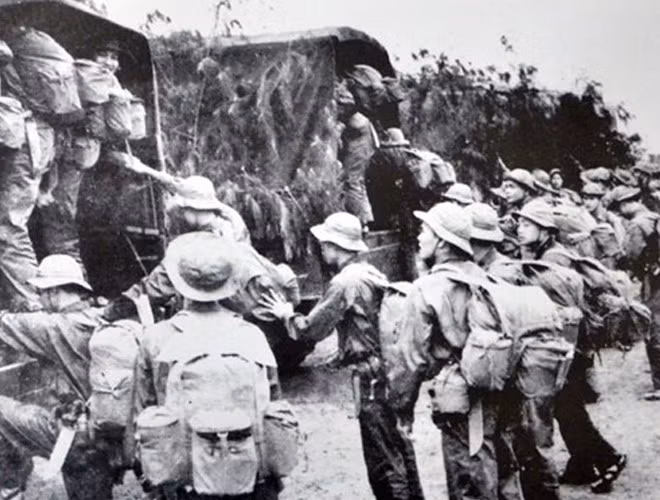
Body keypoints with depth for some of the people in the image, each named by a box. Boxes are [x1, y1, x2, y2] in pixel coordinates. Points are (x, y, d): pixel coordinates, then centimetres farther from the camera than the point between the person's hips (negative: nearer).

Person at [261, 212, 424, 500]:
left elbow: (312, 329, -12)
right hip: (392, 369, 9)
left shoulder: (345, 282, -16)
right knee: (398, 446, 20)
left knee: (383, 459, -1)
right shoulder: (372, 274, 11)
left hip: (370, 375, -9)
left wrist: (287, 315, 6)